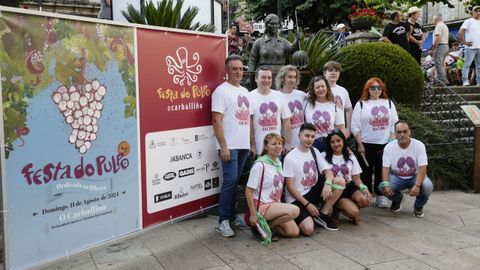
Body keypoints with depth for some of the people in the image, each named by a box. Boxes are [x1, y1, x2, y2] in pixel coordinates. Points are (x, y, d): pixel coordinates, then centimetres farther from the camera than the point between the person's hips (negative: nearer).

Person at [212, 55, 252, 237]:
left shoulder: (245, 91, 17)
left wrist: (251, 143, 15)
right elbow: (217, 121, -12)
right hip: (229, 146, -7)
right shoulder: (221, 91, -6)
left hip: (243, 146, 7)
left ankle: (232, 216, 21)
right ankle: (223, 221, -2)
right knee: (230, 181, -10)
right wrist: (223, 146, -18)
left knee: (235, 181, 12)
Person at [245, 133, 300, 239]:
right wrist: (253, 215, -17)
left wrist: (279, 205, 9)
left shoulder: (278, 163, 7)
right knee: (295, 210, -27)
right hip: (262, 206, -8)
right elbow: (248, 191, -17)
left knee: (294, 232, -4)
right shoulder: (260, 165, -17)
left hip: (275, 204, 8)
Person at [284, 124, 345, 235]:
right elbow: (290, 187, -13)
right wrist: (307, 204, -16)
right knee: (308, 230, -27)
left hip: (313, 192, 6)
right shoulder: (290, 158, -12)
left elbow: (328, 171, -1)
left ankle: (322, 215, -4)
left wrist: (328, 183, -24)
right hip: (296, 198, -6)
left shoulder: (314, 151, 7)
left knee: (340, 182, -14)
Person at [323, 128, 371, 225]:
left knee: (365, 200, -29)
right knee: (354, 212, -27)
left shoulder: (350, 156, 13)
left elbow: (356, 178, 10)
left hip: (349, 186, 4)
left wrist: (364, 188, -9)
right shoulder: (324, 156, 1)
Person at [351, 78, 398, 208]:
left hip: (385, 144, 2)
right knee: (366, 172, 1)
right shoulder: (361, 104, 4)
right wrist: (360, 144, -8)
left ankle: (381, 196, 13)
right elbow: (355, 126, -1)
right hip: (366, 144, -2)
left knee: (382, 172, 3)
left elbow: (394, 125, 9)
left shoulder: (389, 103, 12)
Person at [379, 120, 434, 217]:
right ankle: (397, 198, 11)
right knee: (382, 187, -28)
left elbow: (422, 168, -22)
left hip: (415, 177, -1)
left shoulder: (419, 145, -16)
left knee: (427, 186, -33)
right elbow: (386, 168, -15)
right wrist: (385, 184, -35)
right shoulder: (389, 147, -12)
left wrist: (417, 185, -39)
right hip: (397, 177, 1)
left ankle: (418, 205, 4)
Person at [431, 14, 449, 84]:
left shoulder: (438, 26, -10)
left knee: (438, 64, -10)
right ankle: (444, 79, 15)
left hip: (440, 46, -10)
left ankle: (443, 80, -14)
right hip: (446, 46, 10)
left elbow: (438, 39, -19)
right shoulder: (445, 26, 21)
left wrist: (432, 49, -18)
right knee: (440, 64, 15)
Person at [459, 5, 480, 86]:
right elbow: (460, 32, -10)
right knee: (467, 64, -8)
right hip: (471, 48, -6)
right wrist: (464, 42, -13)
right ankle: (465, 81, -7)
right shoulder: (468, 21, 0)